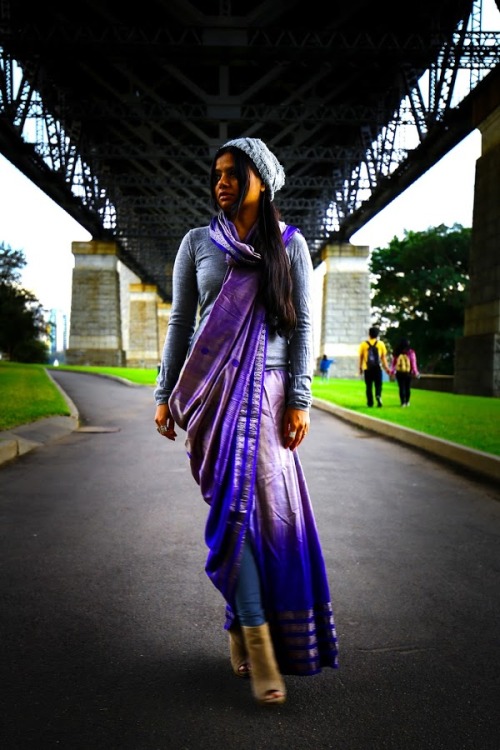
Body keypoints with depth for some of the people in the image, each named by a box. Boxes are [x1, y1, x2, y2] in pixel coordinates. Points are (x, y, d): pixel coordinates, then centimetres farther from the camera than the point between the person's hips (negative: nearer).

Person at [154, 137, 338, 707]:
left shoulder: (290, 244, 8)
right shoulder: (197, 243, 9)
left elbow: (302, 325, 4)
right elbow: (179, 322, 10)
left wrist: (299, 399, -5)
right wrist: (164, 394, 5)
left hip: (267, 388, 1)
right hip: (212, 388, 0)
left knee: (268, 505, -2)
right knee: (235, 504, -9)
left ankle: (240, 623, 18)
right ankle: (258, 644, -5)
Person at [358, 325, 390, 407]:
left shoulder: (363, 344, -1)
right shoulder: (381, 344, 0)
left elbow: (361, 357, 3)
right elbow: (384, 357, 2)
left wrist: (360, 368, 13)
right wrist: (386, 368, 9)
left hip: (367, 368, 0)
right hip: (377, 368, 0)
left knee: (369, 386, 9)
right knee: (378, 385, 5)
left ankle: (370, 402, 10)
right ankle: (378, 396, -23)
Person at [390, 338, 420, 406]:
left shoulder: (396, 352, 1)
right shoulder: (411, 352, -3)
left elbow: (393, 362, 3)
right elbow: (413, 363, -2)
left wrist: (392, 372, 11)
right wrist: (415, 372, 4)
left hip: (399, 373, 1)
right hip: (408, 373, -1)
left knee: (401, 388, 2)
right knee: (408, 388, 11)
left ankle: (403, 402, -1)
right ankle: (407, 402, 16)